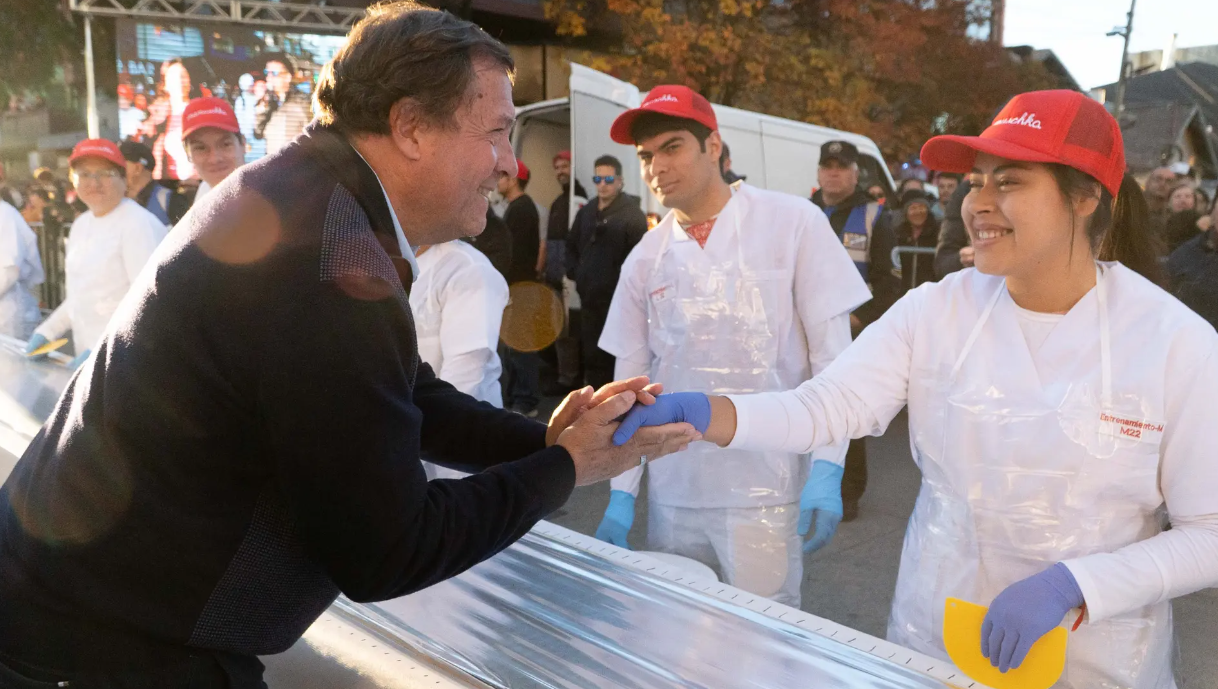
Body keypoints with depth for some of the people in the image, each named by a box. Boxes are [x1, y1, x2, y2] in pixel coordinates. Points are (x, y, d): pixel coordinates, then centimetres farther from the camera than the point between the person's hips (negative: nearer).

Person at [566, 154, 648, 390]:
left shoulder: (632, 214, -7)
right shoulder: (586, 212, 16)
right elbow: (571, 245, 26)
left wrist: (624, 284, -17)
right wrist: (575, 272, 12)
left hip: (618, 299, -7)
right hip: (589, 298, 7)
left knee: (617, 360, -3)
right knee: (592, 357, 13)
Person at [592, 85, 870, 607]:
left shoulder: (793, 223, -5)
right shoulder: (645, 260, 5)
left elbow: (832, 352, -5)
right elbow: (630, 381, 9)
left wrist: (827, 469, -14)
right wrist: (621, 495, 5)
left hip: (765, 491, -3)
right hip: (673, 492, 4)